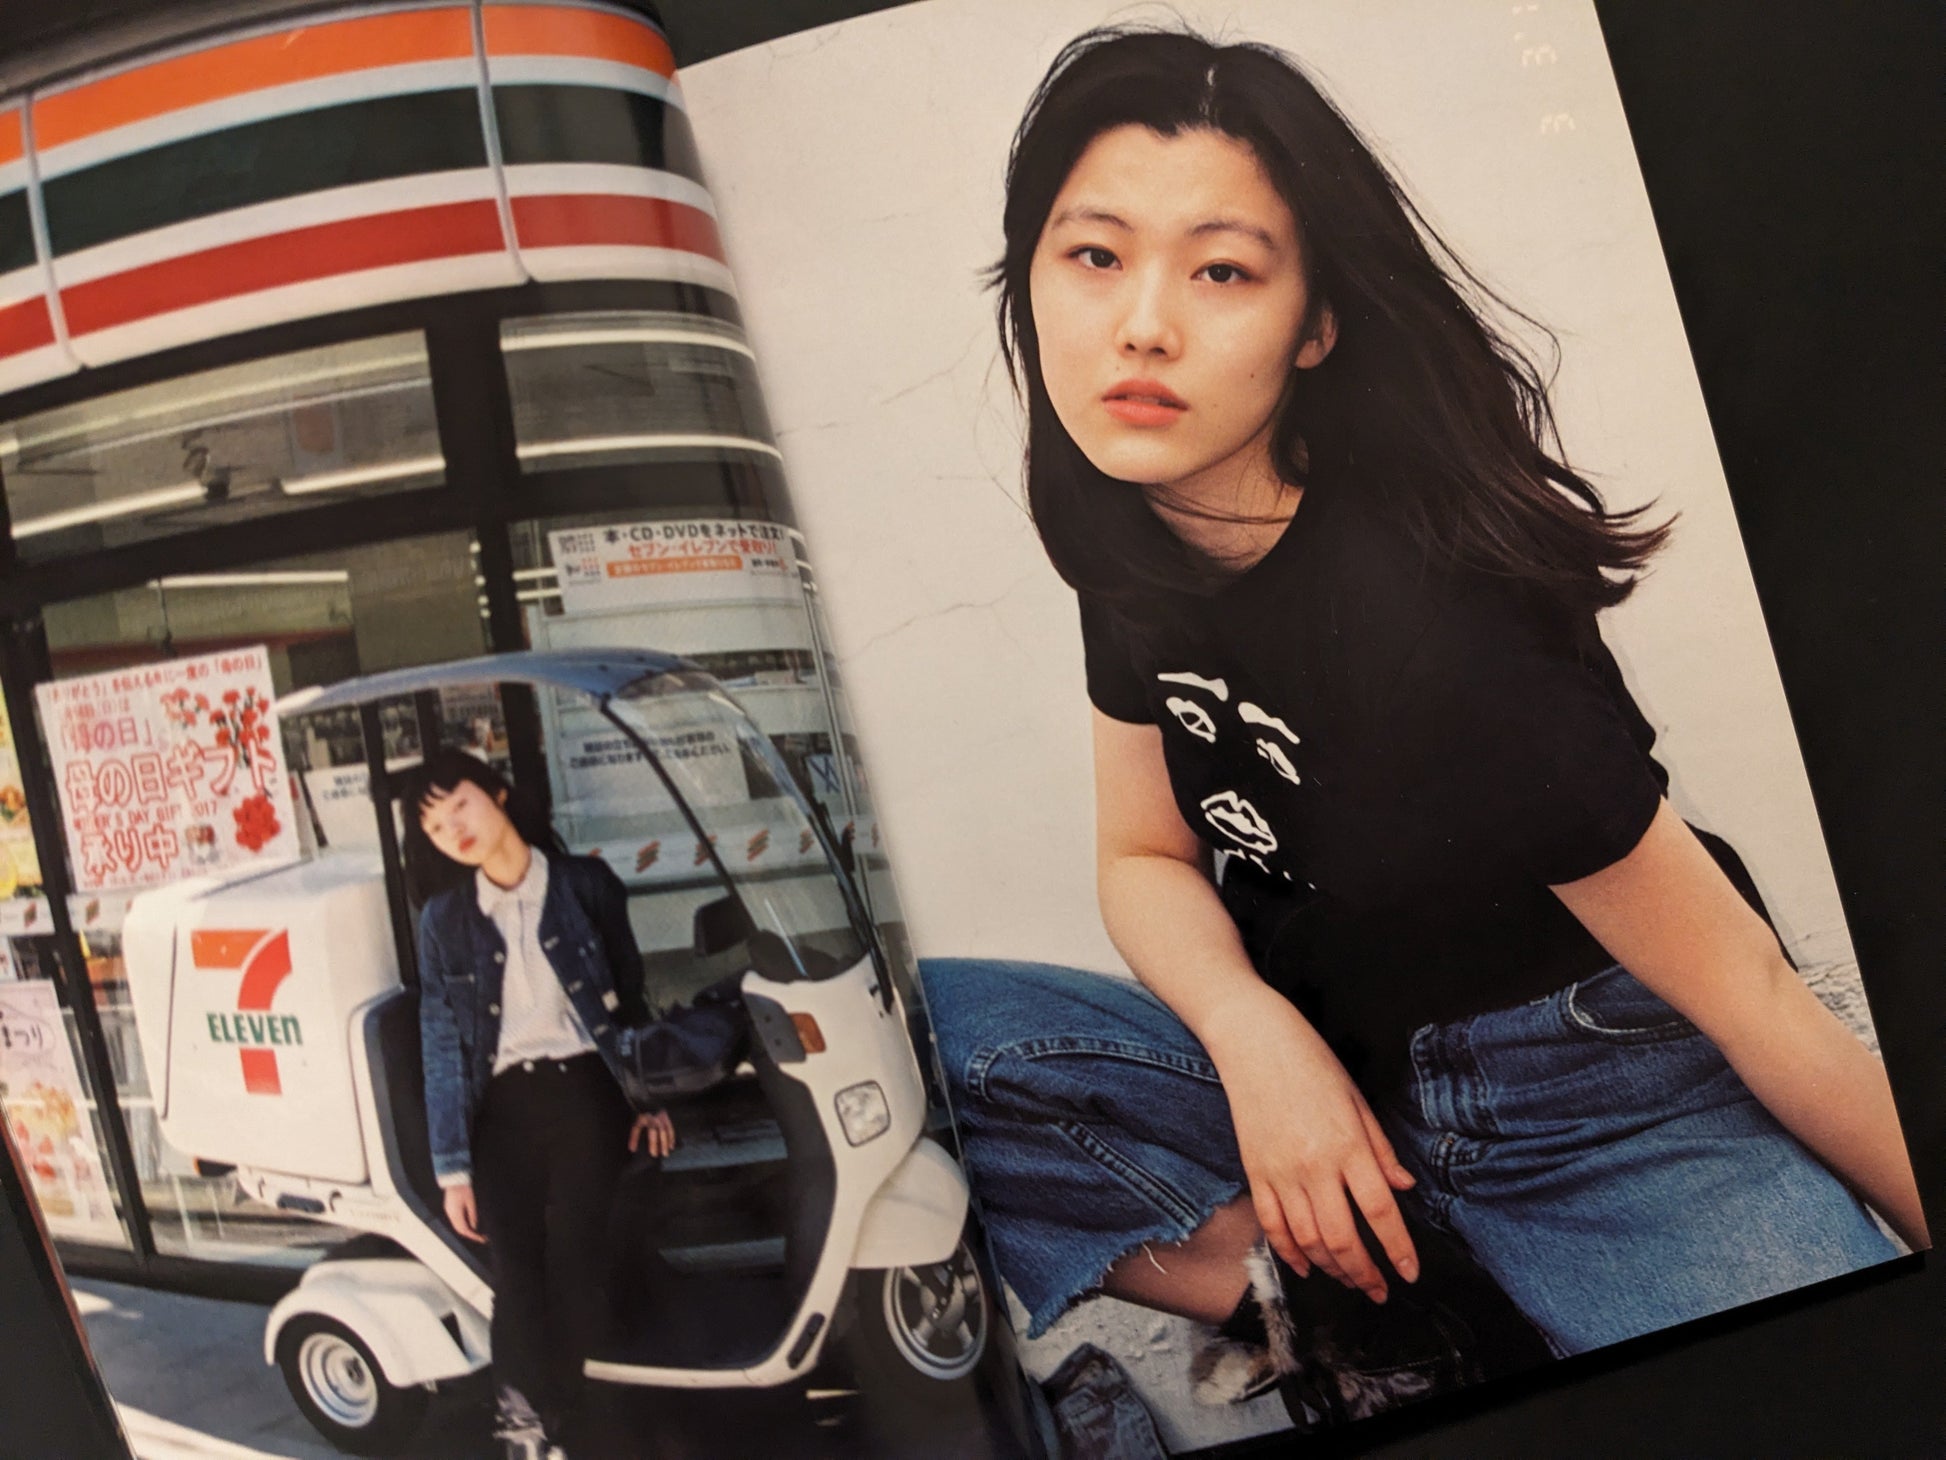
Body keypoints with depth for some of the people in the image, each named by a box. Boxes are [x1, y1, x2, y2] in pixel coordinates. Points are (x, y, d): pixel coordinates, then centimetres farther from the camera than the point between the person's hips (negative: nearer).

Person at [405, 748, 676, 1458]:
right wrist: (452, 1167, 2)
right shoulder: (444, 919, 9)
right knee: (516, 1278, -11)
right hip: (504, 1103, 1)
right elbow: (442, 1044, 7)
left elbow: (631, 997, 14)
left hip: (586, 1088, -1)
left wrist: (650, 1095, 7)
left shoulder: (586, 885, 7)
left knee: (575, 1270, -12)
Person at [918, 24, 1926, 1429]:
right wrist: (1255, 1034, -14)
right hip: (1327, 1088, 6)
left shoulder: (1418, 614, -27)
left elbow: (1744, 989, -19)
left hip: (1594, 1098, -5)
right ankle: (1317, 1296, -10)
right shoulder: (1136, 535, -4)